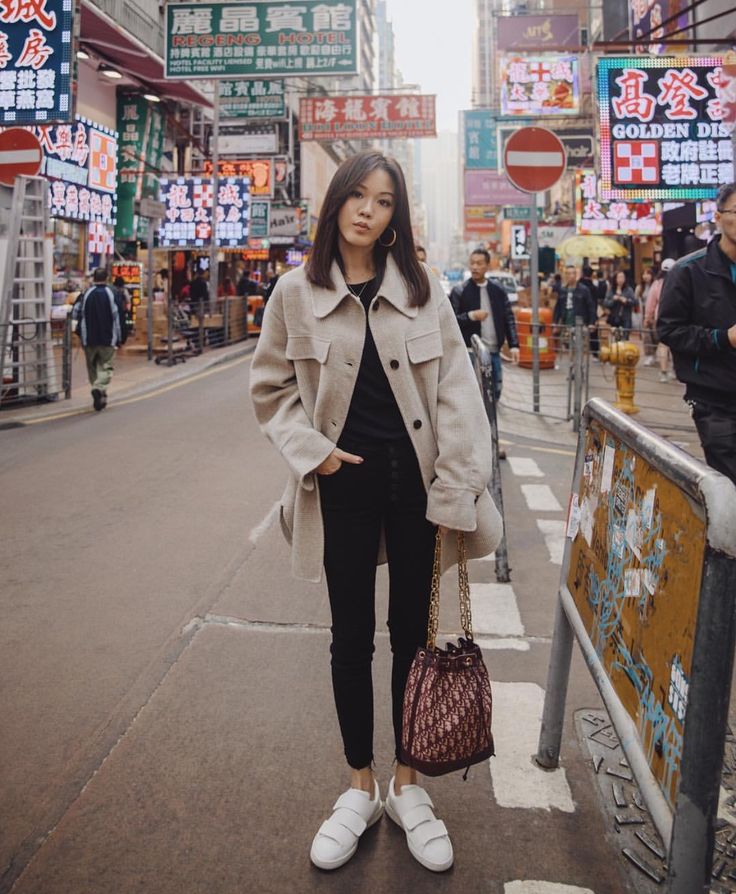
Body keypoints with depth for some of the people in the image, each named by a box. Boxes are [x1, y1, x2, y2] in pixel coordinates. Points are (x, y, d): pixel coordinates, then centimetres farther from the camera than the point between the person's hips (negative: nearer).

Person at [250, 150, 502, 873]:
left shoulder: (422, 290, 0)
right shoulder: (297, 292, -1)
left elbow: (455, 392, -3)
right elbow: (271, 387, 7)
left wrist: (454, 494, -10)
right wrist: (311, 451, -8)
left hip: (414, 481, 1)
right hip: (344, 485, 0)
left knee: (413, 632, 10)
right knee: (352, 635, 10)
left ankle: (406, 785, 29)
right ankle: (359, 787, 29)